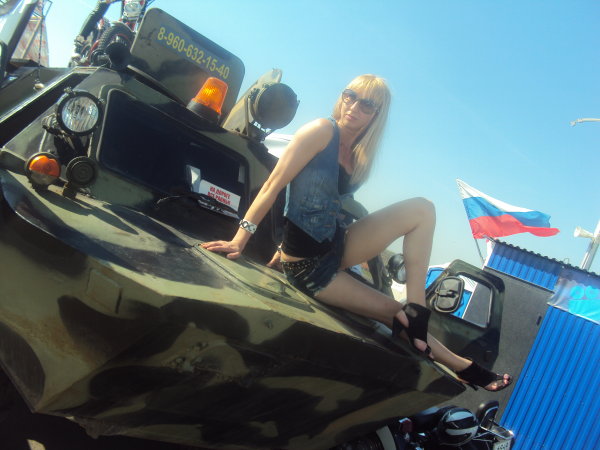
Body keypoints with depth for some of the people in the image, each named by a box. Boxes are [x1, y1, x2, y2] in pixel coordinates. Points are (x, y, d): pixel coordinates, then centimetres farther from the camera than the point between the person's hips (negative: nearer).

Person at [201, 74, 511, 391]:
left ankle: (416, 310, -9)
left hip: (336, 246, 7)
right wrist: (239, 239, -20)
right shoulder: (323, 131, -14)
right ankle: (458, 365, 21)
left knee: (422, 210, -6)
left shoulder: (359, 155, 7)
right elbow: (274, 184, -16)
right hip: (309, 264, -7)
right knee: (396, 313, -1)